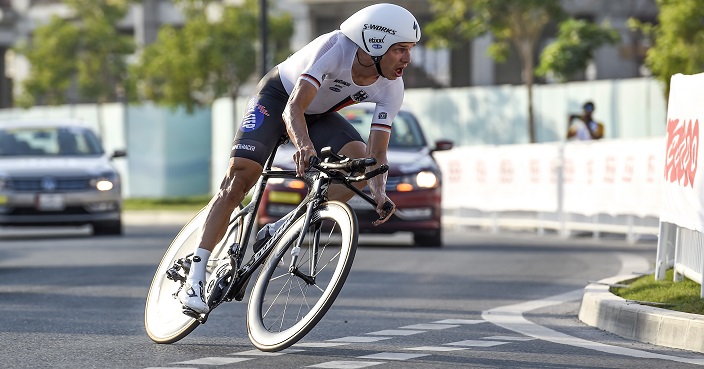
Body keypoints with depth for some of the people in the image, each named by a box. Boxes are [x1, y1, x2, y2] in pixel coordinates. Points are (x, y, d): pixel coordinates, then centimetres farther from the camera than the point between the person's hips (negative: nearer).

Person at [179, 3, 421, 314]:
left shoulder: (391, 88, -21)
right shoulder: (336, 48, -36)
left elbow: (377, 152, -19)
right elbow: (293, 108, -43)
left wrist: (380, 194, -37)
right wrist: (304, 145, -62)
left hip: (319, 114, 5)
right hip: (279, 96, -5)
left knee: (359, 157, -22)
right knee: (240, 175, -20)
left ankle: (279, 230, -13)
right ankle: (194, 279, -18)